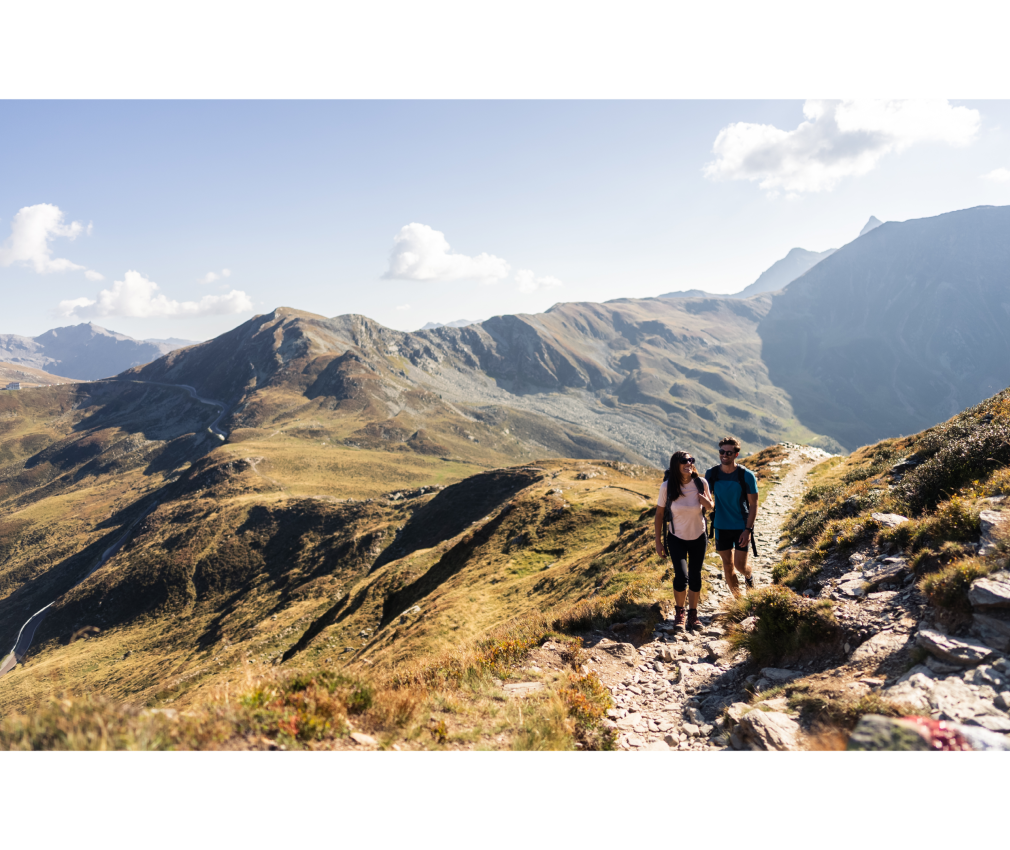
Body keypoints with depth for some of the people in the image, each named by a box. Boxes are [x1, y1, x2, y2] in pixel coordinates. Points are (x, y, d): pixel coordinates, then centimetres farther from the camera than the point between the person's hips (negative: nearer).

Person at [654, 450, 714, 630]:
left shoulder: (701, 483, -14)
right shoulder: (667, 487, -18)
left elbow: (711, 506, 4)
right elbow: (659, 514, -6)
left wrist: (707, 502, -21)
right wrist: (658, 541, -4)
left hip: (698, 538, 2)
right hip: (677, 538, -2)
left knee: (695, 578, 8)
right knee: (681, 577, -12)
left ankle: (693, 614, 29)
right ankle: (679, 611, 14)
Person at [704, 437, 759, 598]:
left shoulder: (746, 476, -12)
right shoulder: (711, 474, -5)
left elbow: (753, 504, -8)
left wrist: (748, 530, -15)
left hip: (742, 527, -2)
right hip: (721, 527, 3)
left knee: (740, 565, -1)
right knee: (727, 566, 7)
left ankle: (749, 577, 35)